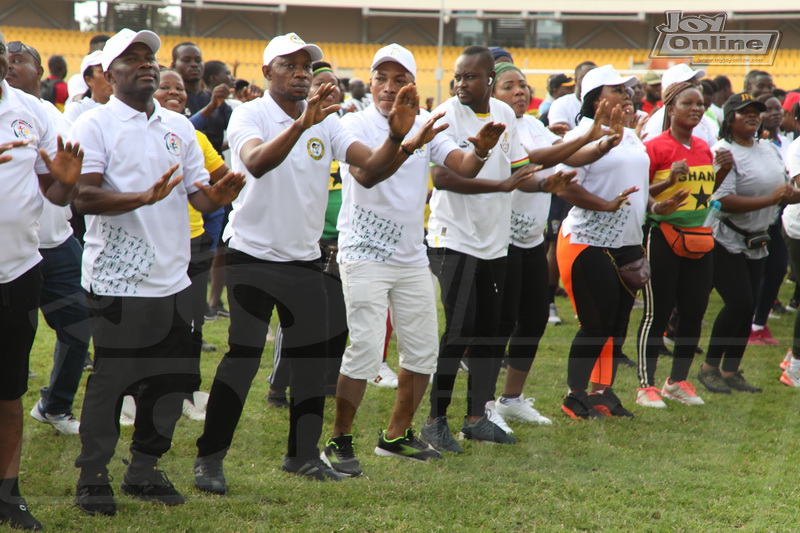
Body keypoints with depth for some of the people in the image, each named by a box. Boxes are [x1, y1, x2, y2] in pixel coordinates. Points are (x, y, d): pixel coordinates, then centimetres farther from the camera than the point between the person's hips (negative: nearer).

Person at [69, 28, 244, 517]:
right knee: (111, 380, -2)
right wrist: (145, 197, -28)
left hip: (172, 278, 6)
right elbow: (84, 197, -15)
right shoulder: (95, 125, -4)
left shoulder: (179, 127, 14)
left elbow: (199, 193, 13)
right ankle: (93, 477, 10)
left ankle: (144, 470, 22)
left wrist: (218, 194, -11)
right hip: (118, 280, -6)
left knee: (171, 378, 8)